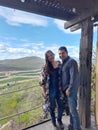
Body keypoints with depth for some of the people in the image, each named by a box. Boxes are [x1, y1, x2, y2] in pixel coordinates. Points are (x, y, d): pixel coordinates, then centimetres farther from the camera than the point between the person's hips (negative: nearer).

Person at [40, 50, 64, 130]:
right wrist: (44, 92, -5)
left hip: (59, 89, 2)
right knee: (52, 107, 12)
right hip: (50, 90, -2)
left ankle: (59, 120, 41)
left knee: (61, 106, 12)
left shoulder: (59, 64, 0)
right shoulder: (45, 67, -6)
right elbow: (43, 80, -3)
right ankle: (54, 123, 36)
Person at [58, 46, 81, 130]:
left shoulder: (71, 61, -14)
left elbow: (74, 77, -20)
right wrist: (64, 88, 16)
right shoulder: (63, 63, 14)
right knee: (70, 108, 17)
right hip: (66, 89, 9)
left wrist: (69, 89, -19)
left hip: (71, 89, -8)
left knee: (73, 109, -2)